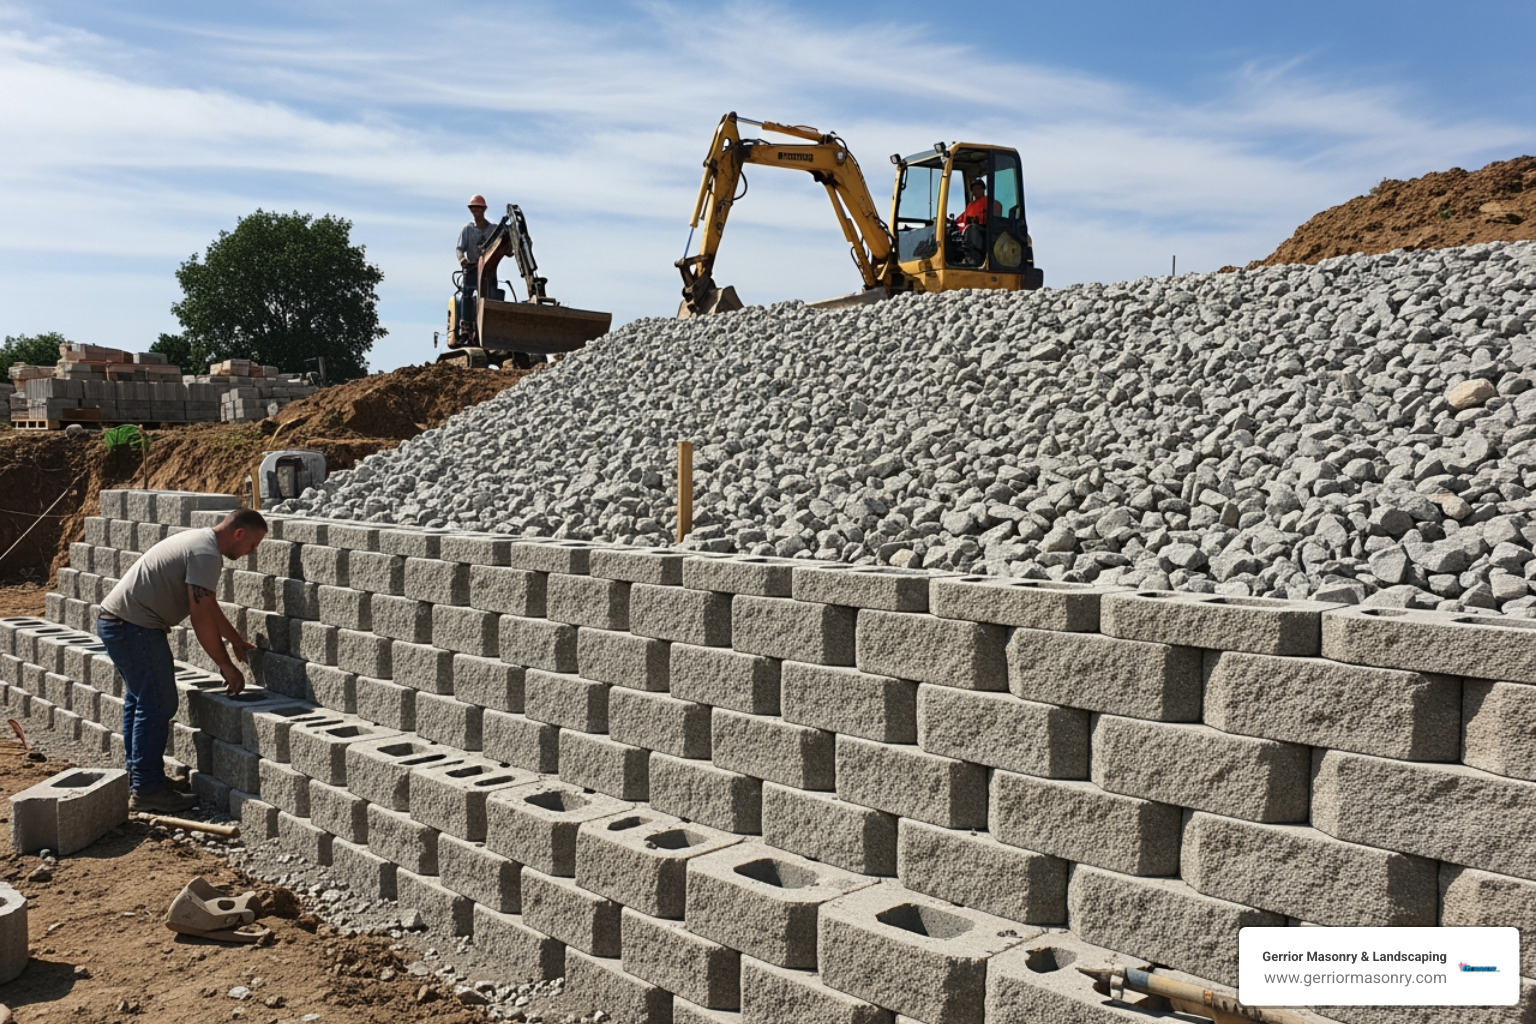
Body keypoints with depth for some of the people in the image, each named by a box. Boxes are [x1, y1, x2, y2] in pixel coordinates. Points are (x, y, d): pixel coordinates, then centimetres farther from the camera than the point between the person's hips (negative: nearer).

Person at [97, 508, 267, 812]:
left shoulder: (200, 541, 13)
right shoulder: (206, 554, -19)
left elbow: (207, 604, 26)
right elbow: (201, 618, -22)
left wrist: (235, 639, 33)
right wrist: (227, 667, -15)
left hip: (115, 621, 11)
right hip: (135, 627, -11)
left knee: (139, 702, 19)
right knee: (157, 705, -7)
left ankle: (138, 779, 29)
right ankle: (147, 790, -2)